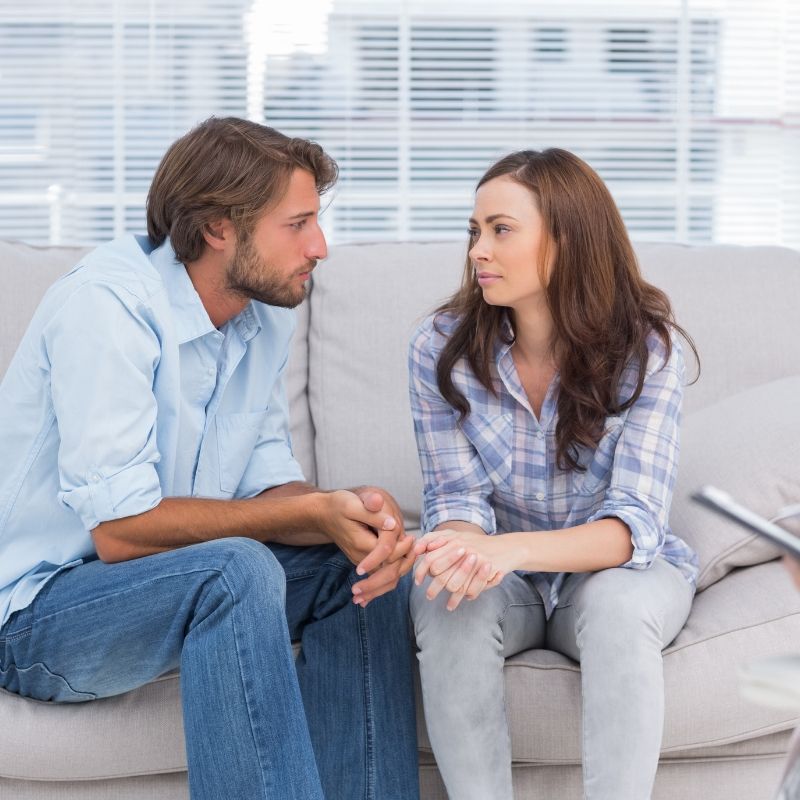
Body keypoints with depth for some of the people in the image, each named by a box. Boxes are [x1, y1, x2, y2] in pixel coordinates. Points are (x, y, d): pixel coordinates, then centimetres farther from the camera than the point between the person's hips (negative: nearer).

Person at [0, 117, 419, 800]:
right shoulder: (106, 302, -22)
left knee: (364, 562, -5)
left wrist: (353, 513, -21)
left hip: (174, 585, 8)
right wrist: (314, 512, -25)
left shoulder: (267, 314, 3)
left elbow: (269, 488, 2)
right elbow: (120, 527, -27)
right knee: (237, 570, -32)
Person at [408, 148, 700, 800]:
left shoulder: (648, 350, -16)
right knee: (451, 601, -32)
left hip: (617, 569, -1)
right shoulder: (442, 348, -9)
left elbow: (633, 524, -23)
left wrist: (509, 548, -42)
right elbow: (457, 498, -9)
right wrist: (466, 547, -36)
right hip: (502, 575, 2)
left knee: (616, 602, -36)